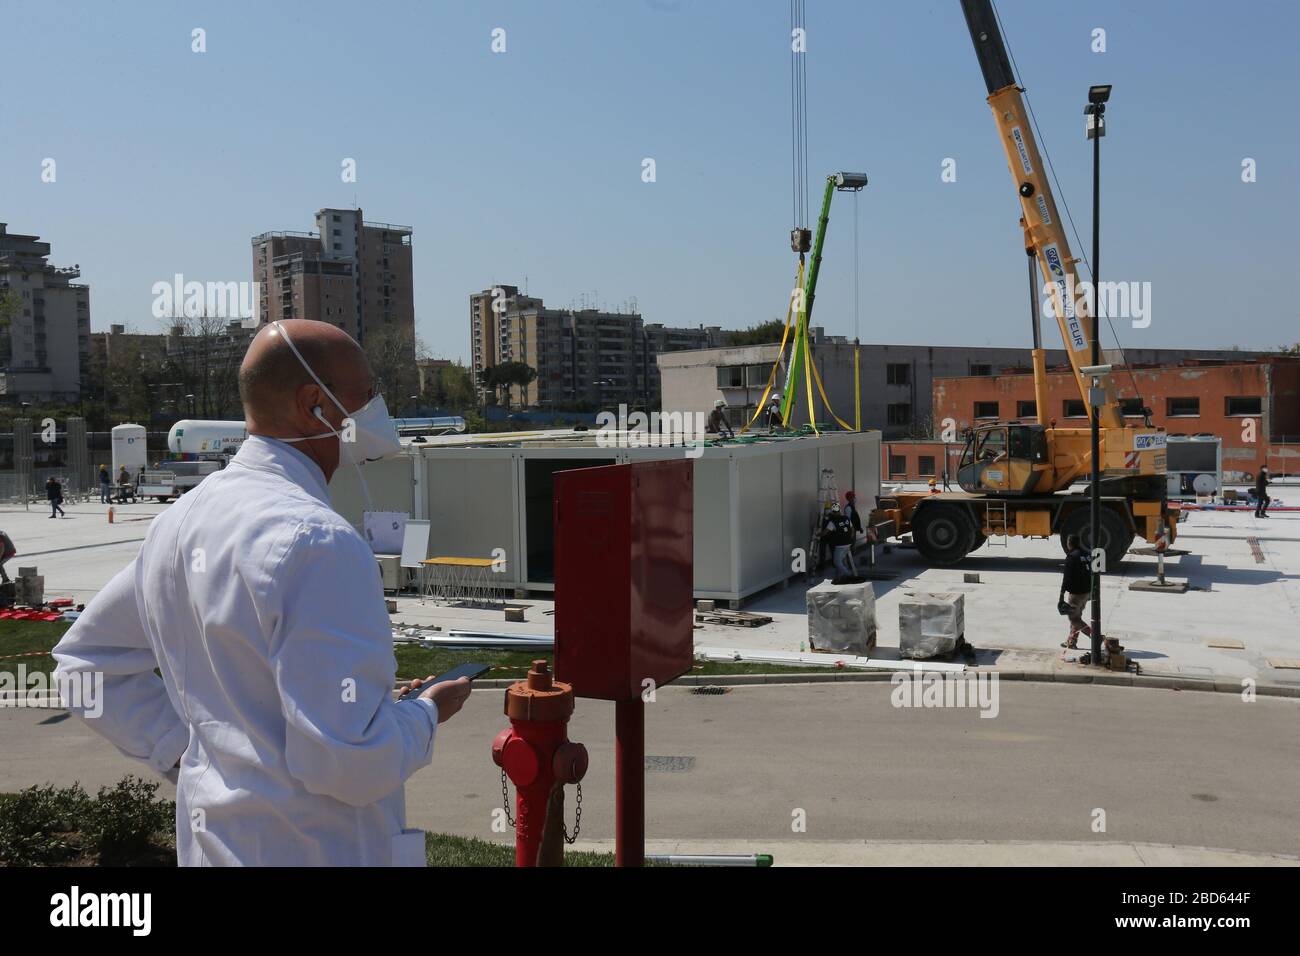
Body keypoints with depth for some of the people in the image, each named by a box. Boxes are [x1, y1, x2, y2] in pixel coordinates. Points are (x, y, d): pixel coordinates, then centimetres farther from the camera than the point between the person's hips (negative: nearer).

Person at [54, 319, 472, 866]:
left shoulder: (179, 520, 3)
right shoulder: (317, 540, -25)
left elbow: (84, 661, 14)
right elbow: (347, 761, -29)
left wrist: (183, 751, 9)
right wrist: (427, 714, -10)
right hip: (312, 848, -7)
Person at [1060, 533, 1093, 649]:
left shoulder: (1071, 556, -15)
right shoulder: (1086, 555, 10)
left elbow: (1067, 577, -18)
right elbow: (1092, 573, 16)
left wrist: (1062, 592, -13)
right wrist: (1091, 592, 23)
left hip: (1075, 593, -8)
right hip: (1087, 592, 8)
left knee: (1074, 618, 1)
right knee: (1076, 616, 18)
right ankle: (1071, 641, 24)